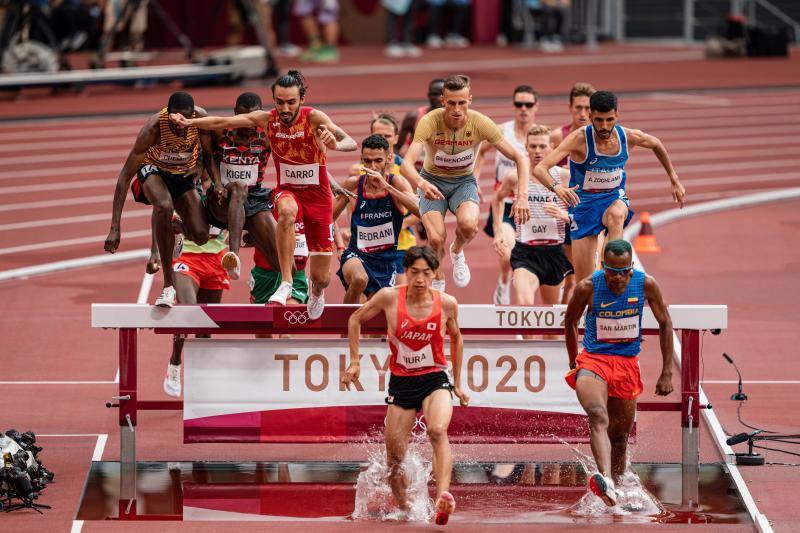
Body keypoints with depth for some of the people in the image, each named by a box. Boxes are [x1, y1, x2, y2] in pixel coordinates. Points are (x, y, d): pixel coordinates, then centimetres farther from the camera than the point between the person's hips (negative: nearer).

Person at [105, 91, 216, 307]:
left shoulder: (201, 118, -25)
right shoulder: (154, 128, -33)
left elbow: (209, 155, -4)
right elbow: (125, 176, -31)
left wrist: (218, 185, -24)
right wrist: (115, 229, -36)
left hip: (184, 175, 3)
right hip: (154, 170, -3)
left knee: (201, 236, -15)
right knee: (164, 206, -38)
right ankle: (168, 285, -31)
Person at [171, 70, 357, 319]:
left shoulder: (314, 117, -19)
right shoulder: (267, 119, -11)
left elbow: (351, 143, -31)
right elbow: (223, 122, -9)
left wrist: (335, 144, -53)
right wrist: (190, 122, -24)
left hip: (318, 194, -1)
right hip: (287, 190, 1)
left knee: (321, 277, 4)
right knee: (287, 211, -41)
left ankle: (317, 291, 44)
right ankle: (286, 282, -35)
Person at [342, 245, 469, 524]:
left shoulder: (447, 303, -5)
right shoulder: (389, 297, -7)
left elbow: (456, 337, 16)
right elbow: (355, 319, 10)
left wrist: (457, 383, 19)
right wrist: (355, 362, 7)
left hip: (435, 380, -2)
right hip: (400, 383, 2)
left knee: (438, 431, -32)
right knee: (394, 458, 4)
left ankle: (443, 496, -48)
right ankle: (404, 509, 28)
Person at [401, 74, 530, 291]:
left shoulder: (480, 123, -21)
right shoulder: (429, 122, -26)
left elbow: (520, 158, -17)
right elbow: (407, 164, -36)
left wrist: (522, 197, -31)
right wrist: (421, 184, -58)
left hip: (464, 181, 0)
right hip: (432, 181, 0)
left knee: (468, 225, -31)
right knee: (436, 239, -21)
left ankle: (457, 251, 7)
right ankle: (437, 281, 13)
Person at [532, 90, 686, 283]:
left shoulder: (628, 137, -12)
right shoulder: (579, 139, -22)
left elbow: (656, 144, 13)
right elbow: (539, 169, -31)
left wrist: (674, 180, 18)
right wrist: (556, 187, -52)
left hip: (615, 197, 1)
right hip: (584, 202, -1)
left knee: (616, 215, -39)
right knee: (584, 283, -4)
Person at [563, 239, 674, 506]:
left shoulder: (646, 285, -6)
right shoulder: (588, 287, -10)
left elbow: (665, 324, 7)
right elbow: (570, 322, 9)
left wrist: (666, 373, 6)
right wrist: (573, 363, 17)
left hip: (627, 364, 3)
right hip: (593, 361, -3)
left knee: (620, 436, 10)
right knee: (598, 417, -30)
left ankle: (614, 486, 29)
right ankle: (605, 480, -50)